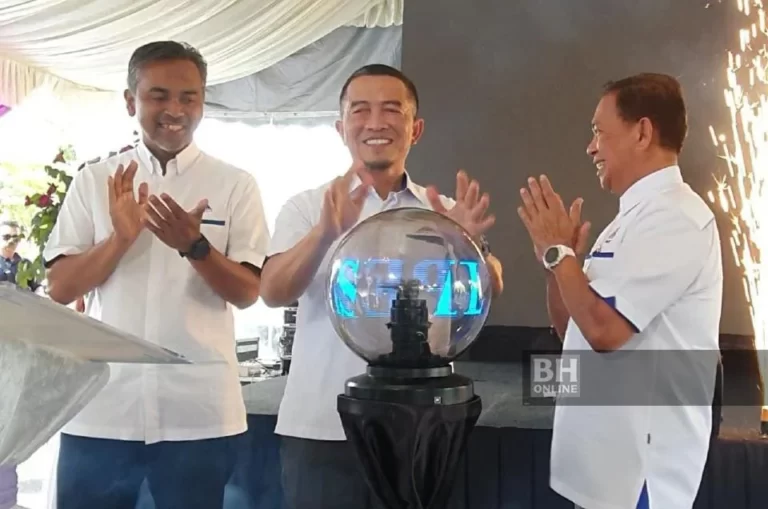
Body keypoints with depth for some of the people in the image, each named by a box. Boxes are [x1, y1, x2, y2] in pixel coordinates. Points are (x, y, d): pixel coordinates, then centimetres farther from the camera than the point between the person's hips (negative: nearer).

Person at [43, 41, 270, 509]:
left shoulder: (236, 185, 2)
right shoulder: (94, 181, 6)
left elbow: (248, 293, -3)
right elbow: (61, 288, 2)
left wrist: (194, 245, -20)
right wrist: (120, 238, -14)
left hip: (200, 413, -1)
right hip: (100, 410, 2)